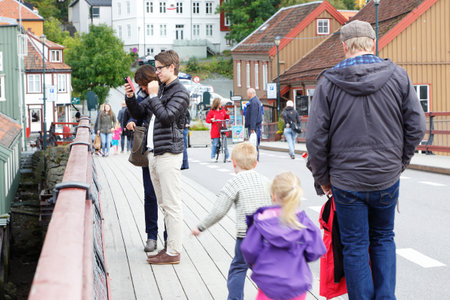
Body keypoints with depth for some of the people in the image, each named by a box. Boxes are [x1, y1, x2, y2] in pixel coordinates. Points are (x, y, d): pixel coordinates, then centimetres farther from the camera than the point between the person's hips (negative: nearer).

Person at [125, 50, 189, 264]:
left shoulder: (180, 93, -7)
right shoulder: (160, 90, 19)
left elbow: (166, 117, -20)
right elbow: (139, 113, 22)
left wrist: (153, 96, -13)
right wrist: (130, 97, 6)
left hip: (168, 154, -9)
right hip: (154, 154, 9)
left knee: (172, 205, -6)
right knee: (164, 204, 13)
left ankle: (174, 252, -3)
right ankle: (170, 246, 20)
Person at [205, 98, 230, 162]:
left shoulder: (223, 110, 12)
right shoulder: (212, 111, 3)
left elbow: (227, 118, 19)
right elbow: (207, 119, 4)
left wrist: (227, 114, 0)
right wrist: (211, 120, -15)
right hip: (215, 131, -3)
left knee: (225, 144, 2)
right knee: (214, 144, -3)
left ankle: (227, 157, 8)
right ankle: (213, 157, 6)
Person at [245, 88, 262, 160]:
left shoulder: (253, 102, -16)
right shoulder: (256, 100, 18)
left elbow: (253, 116, -22)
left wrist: (252, 128, -24)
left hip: (254, 125, -10)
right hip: (257, 125, 10)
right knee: (255, 142, 12)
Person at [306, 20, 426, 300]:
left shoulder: (329, 83, -8)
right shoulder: (398, 76, -4)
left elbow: (316, 137, -8)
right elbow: (417, 126, -1)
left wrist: (323, 177, 5)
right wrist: (400, 162, 12)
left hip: (347, 181, -2)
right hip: (388, 177, 2)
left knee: (355, 246, 10)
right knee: (383, 239, 20)